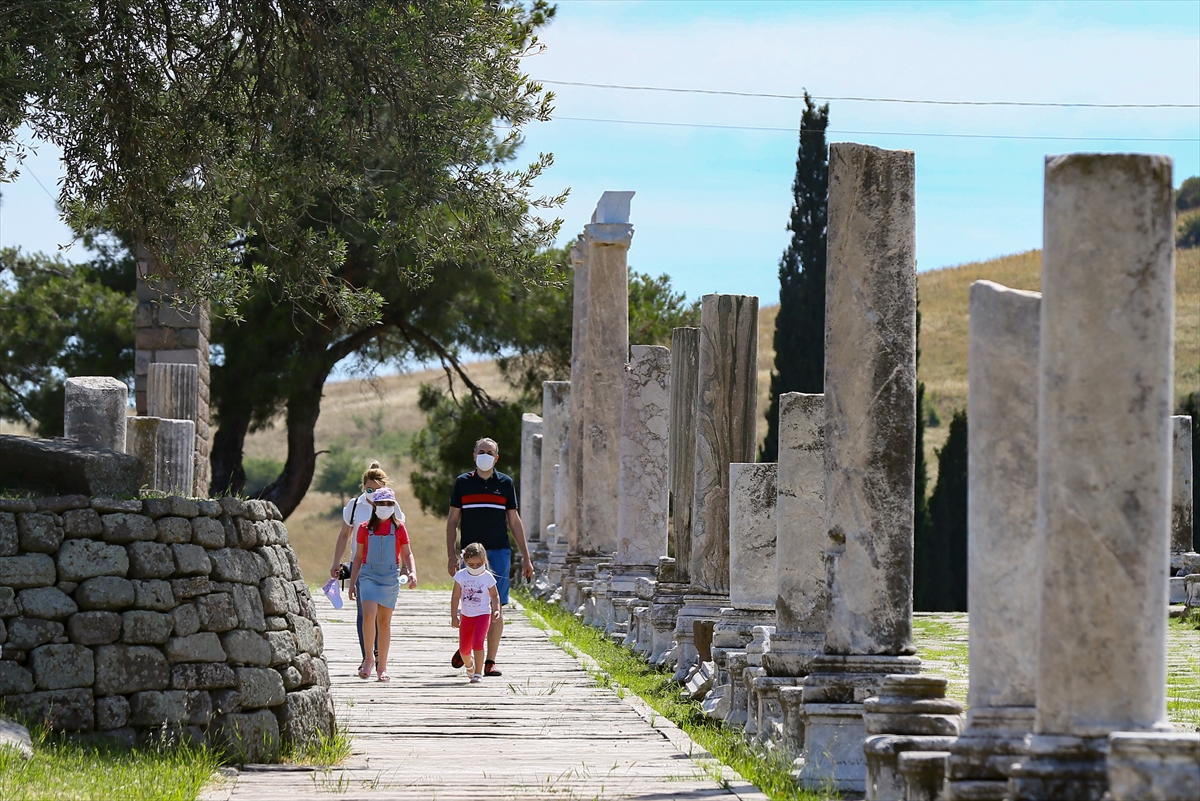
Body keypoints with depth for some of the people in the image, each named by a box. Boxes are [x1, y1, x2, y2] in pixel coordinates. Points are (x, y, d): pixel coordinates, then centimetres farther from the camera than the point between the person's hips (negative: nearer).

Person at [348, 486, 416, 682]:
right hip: (368, 575, -1)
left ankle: (382, 666, 11)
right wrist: (352, 582, 10)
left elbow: (407, 554, 9)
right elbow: (358, 556, 10)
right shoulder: (365, 528, 4)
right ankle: (368, 658, -8)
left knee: (384, 621, 5)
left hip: (390, 578, 1)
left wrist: (412, 572, -8)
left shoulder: (398, 528, 4)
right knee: (368, 614, -20)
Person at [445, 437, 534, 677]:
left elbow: (514, 522, 11)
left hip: (499, 552, 1)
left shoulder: (505, 483, 8)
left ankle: (490, 661, 1)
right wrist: (451, 556, -1)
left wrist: (526, 558, 8)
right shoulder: (463, 482, 6)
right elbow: (452, 520, 8)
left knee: (496, 607, -4)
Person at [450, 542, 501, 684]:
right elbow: (455, 597, -3)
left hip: (483, 615, -3)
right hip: (466, 616, 3)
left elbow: (494, 595, 5)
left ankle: (478, 673, -13)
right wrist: (454, 616, -7)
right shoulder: (461, 576, -7)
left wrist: (496, 610, -10)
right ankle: (469, 666, 42)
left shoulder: (487, 577, -9)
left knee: (477, 643, -21)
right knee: (464, 649, 9)